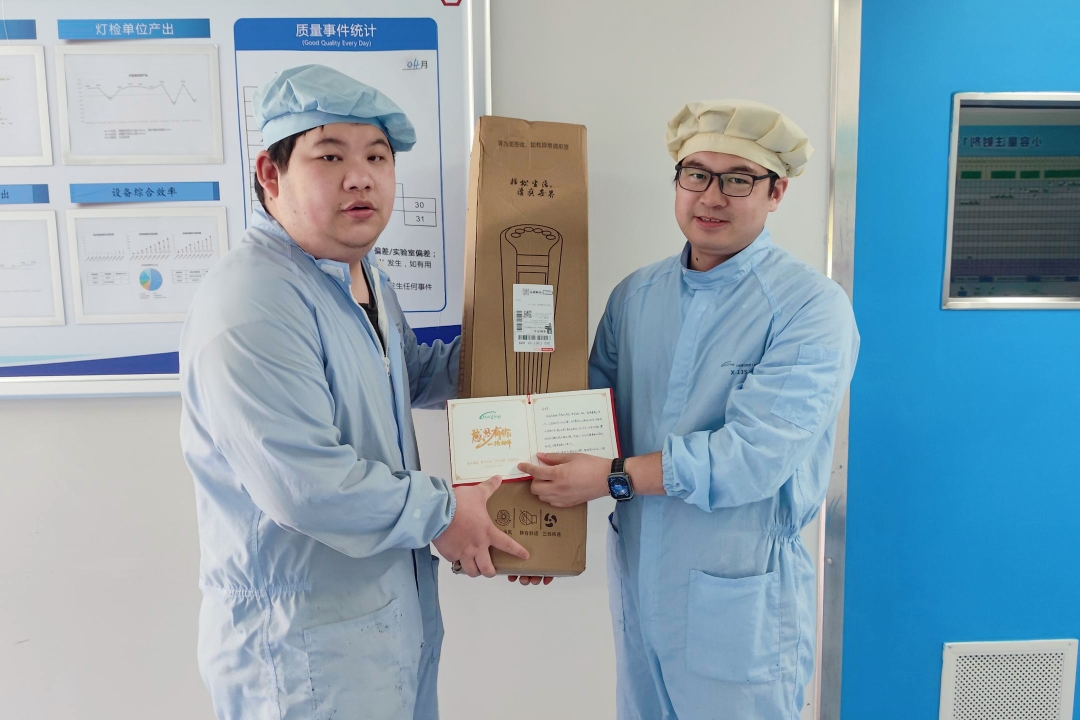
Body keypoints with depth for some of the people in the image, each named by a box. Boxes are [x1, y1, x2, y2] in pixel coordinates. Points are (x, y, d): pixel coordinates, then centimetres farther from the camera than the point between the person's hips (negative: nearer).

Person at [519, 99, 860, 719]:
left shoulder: (812, 307, -16)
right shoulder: (634, 296, 2)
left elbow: (756, 455, -24)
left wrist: (614, 476, -22)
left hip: (742, 603, -5)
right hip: (639, 586, 5)